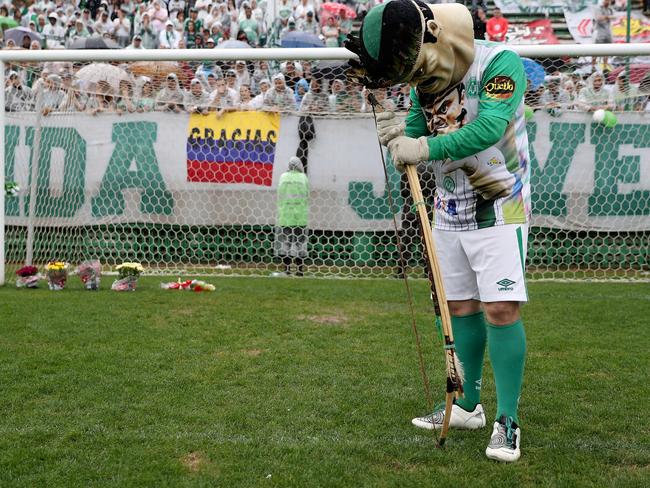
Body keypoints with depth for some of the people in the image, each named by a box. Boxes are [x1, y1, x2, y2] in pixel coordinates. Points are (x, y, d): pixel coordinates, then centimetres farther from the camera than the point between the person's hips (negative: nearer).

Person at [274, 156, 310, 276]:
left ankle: (286, 270, 2)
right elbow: (307, 196, 1)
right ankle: (300, 270, 2)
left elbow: (280, 196, 2)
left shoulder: (283, 177, 1)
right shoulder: (303, 178, -2)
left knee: (285, 241, 5)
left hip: (285, 214, 1)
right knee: (299, 242, 4)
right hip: (300, 215, -1)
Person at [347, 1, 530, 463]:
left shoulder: (500, 63, -19)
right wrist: (398, 135, -19)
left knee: (501, 309, -12)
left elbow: (489, 127, -32)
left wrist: (427, 148, -38)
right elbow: (418, 140, 3)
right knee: (460, 307, 11)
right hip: (450, 211, 6)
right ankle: (469, 406, 25)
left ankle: (508, 421, -3)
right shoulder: (427, 81, 1)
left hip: (498, 208, -6)